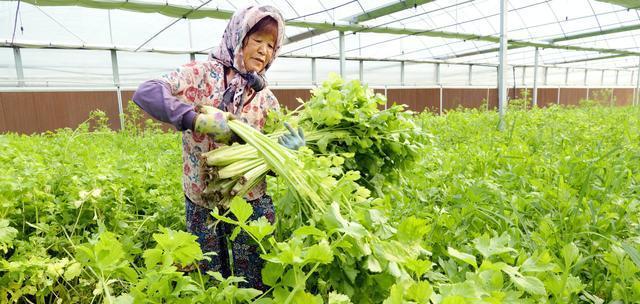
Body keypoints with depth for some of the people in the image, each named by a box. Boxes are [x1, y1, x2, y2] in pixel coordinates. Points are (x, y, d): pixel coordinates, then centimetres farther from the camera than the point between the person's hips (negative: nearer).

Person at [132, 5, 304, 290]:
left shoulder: (265, 99, 4)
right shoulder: (201, 74, -6)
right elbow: (144, 93, -20)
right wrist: (197, 119, -31)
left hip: (251, 204, 2)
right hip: (202, 204, -2)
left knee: (255, 285, 13)